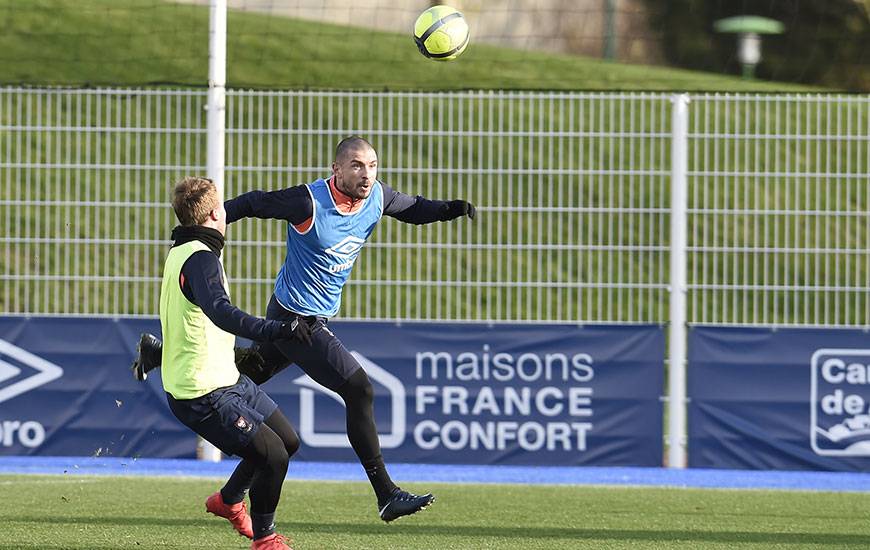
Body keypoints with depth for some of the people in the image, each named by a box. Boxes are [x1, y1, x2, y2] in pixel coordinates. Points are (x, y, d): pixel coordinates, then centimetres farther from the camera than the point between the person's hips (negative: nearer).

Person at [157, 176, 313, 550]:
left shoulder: (181, 252, 12)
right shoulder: (200, 259, -22)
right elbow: (221, 313, -41)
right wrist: (275, 330, -52)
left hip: (228, 380, 11)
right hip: (204, 396, -11)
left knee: (288, 441, 17)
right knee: (273, 456, -15)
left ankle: (228, 500, 36)